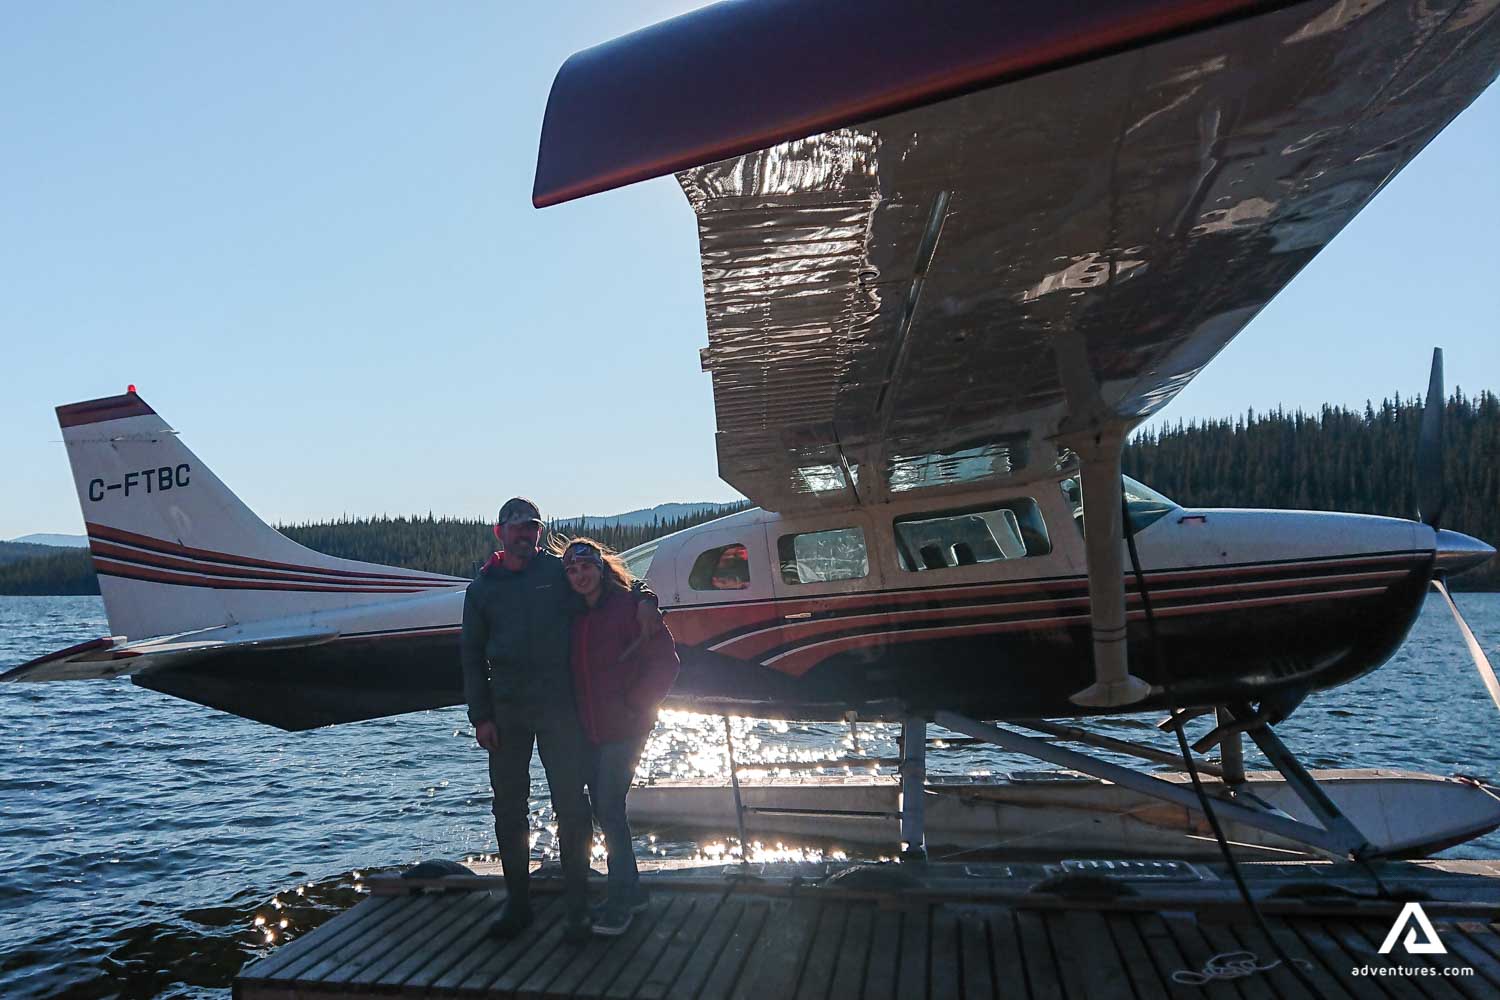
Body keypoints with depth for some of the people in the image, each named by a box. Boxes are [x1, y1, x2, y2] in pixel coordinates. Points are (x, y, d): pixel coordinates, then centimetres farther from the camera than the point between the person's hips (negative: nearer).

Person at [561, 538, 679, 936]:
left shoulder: (629, 606, -11)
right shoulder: (573, 615, 8)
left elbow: (665, 660, -13)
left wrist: (636, 704, -13)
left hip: (624, 727, -7)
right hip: (589, 731, 7)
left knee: (610, 808, -7)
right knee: (603, 808, 12)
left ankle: (620, 900, 6)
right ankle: (630, 892, 26)